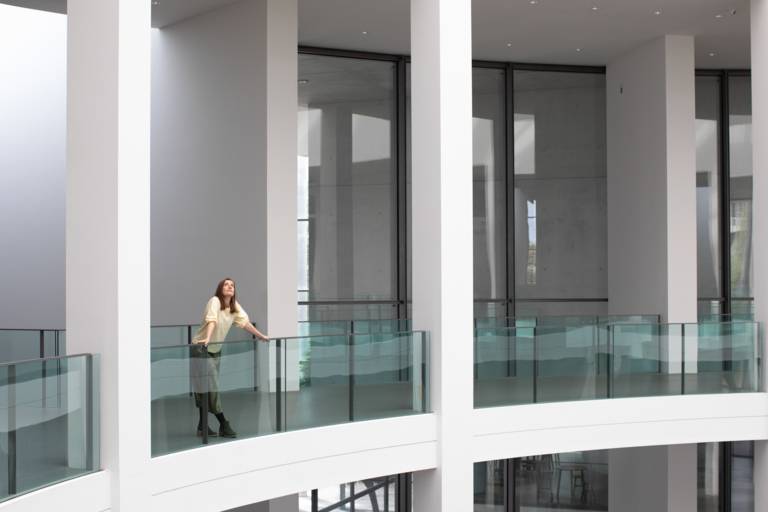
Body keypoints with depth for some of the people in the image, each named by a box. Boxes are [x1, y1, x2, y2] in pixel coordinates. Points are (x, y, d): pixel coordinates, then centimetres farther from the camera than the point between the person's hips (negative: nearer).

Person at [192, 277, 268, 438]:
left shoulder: (235, 306, 1)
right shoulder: (215, 301, -18)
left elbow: (245, 322, 4)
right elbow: (211, 320, -33)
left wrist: (261, 336, 5)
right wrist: (207, 338, -47)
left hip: (216, 350, 7)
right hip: (201, 348, -7)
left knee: (207, 388, 9)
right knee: (210, 387, -8)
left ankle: (202, 426, 14)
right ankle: (223, 425, -8)